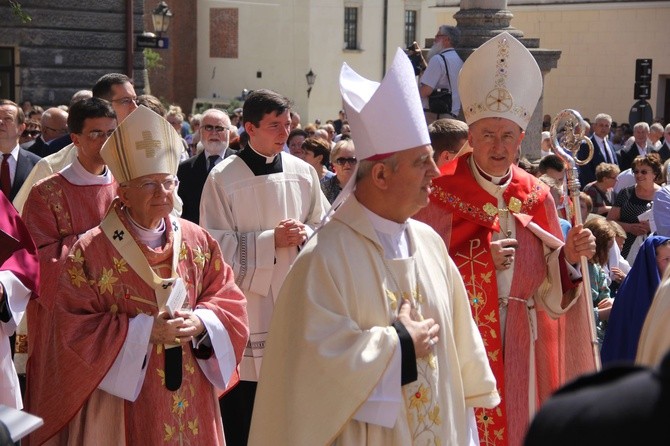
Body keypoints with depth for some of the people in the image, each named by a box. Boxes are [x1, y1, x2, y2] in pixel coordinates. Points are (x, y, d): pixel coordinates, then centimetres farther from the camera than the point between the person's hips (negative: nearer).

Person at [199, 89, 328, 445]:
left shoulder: (303, 173, 4)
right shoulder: (223, 178, -8)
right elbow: (216, 243, -9)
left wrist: (303, 234, -11)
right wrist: (271, 240, -15)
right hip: (245, 300, -4)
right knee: (241, 407, 1)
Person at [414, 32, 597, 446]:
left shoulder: (535, 196, 4)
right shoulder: (442, 194, -8)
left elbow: (548, 288, 6)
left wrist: (568, 257, -13)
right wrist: (480, 262, -19)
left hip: (520, 348, 4)